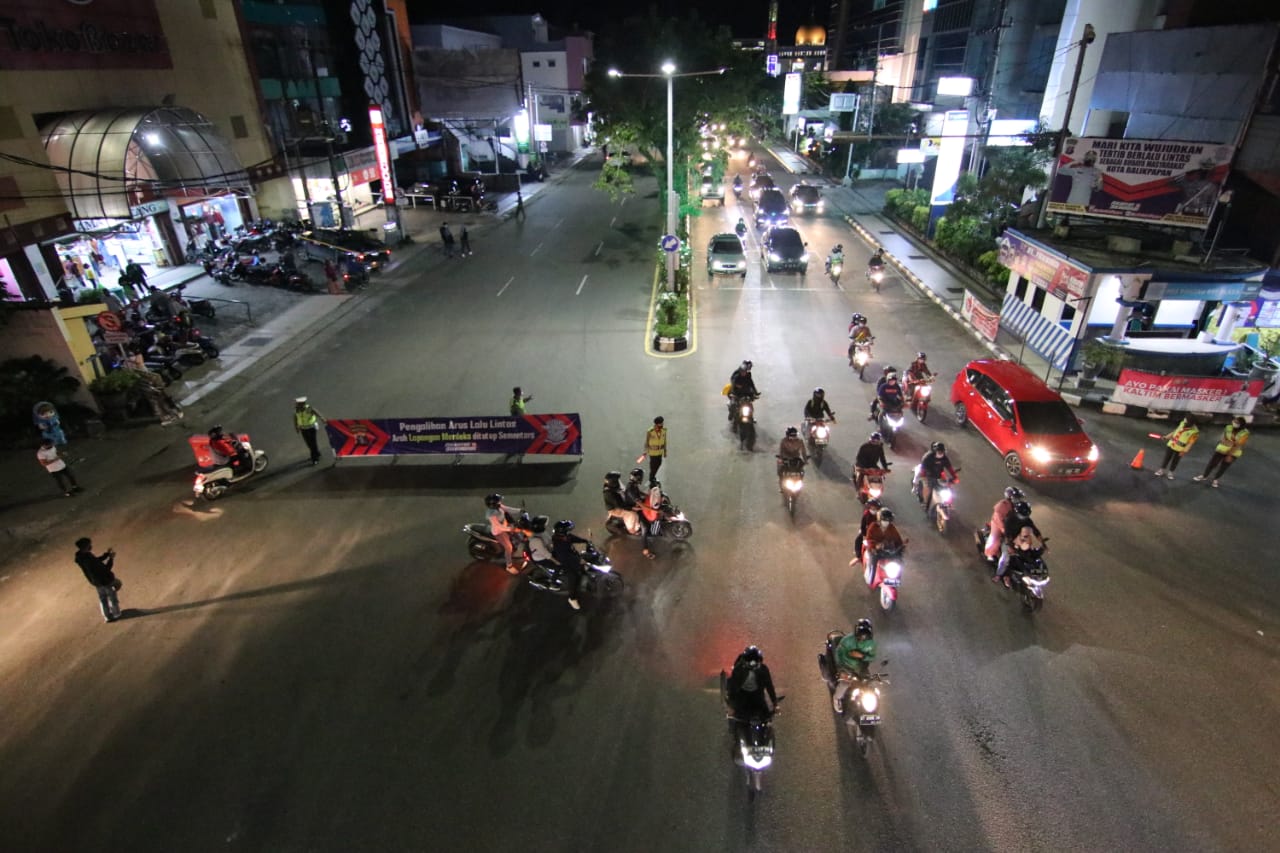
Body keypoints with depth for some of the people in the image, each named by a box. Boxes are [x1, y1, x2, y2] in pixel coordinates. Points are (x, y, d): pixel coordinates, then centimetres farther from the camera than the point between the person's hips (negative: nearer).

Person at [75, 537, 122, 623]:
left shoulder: (80, 558, -11)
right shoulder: (89, 559, -38)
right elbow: (105, 569, -30)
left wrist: (107, 554, 4)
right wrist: (111, 558, -20)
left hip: (96, 582, 8)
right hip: (105, 580, -8)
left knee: (102, 598, 25)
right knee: (112, 597, 16)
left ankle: (107, 616, 39)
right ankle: (115, 614, 34)